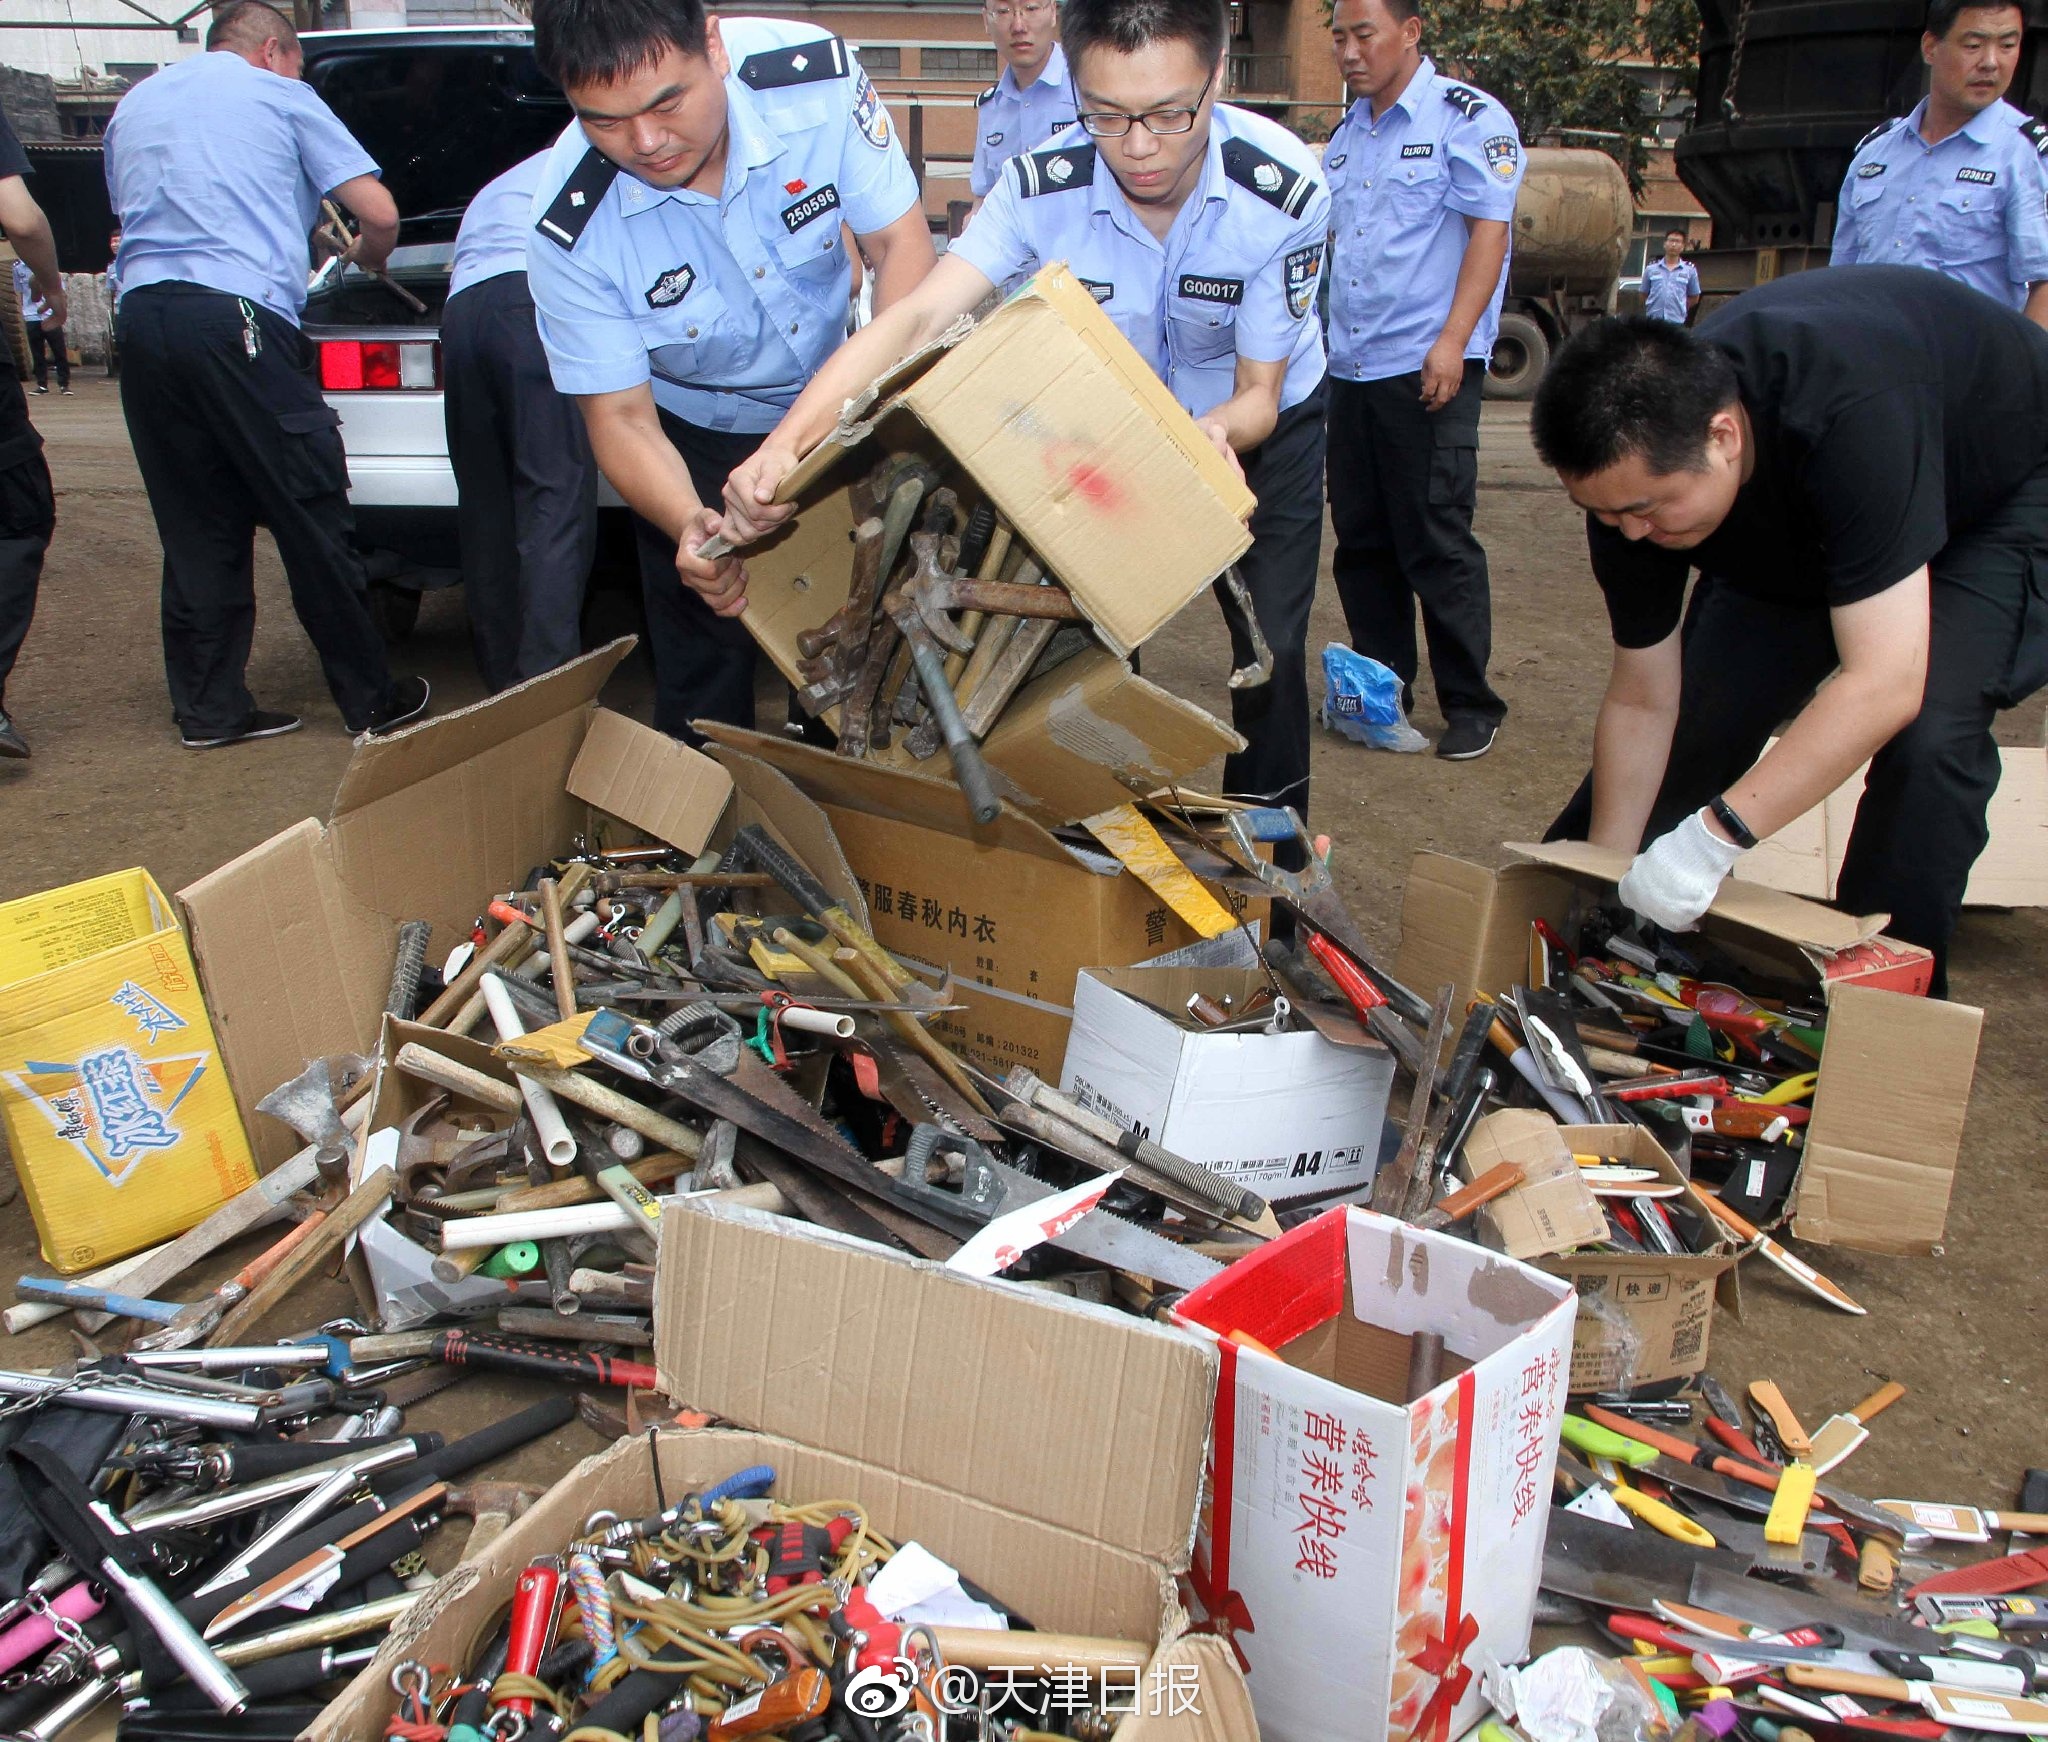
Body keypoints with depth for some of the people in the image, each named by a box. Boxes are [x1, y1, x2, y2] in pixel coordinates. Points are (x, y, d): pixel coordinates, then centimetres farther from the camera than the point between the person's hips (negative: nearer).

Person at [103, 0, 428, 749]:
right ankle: (371, 700, 7)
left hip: (141, 315, 6)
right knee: (312, 520, 0)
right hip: (236, 315, -6)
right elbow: (380, 213, 5)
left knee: (197, 530, 10)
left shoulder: (134, 105, 26)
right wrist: (366, 260, 25)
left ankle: (209, 709, 13)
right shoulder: (282, 97, 9)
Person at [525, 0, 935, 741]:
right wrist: (689, 524, -45)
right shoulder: (571, 231, -30)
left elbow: (899, 242, -20)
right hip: (696, 442, -2)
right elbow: (621, 417, -24)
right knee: (703, 678, -1)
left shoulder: (815, 74, -27)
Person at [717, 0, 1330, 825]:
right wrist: (785, 444, -55)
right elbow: (915, 318, -40)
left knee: (1271, 650, -7)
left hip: (1253, 423, -1)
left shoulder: (1284, 192, -31)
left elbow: (1260, 390, -23)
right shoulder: (1044, 185, -29)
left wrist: (1217, 432, -49)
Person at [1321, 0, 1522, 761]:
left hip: (1424, 369, -7)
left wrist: (1452, 342, -20)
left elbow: (1488, 230, -11)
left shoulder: (1467, 118, -4)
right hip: (1349, 366, 7)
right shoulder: (1347, 133, 18)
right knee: (1361, 539, 10)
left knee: (1437, 542, -6)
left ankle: (1470, 705, 4)